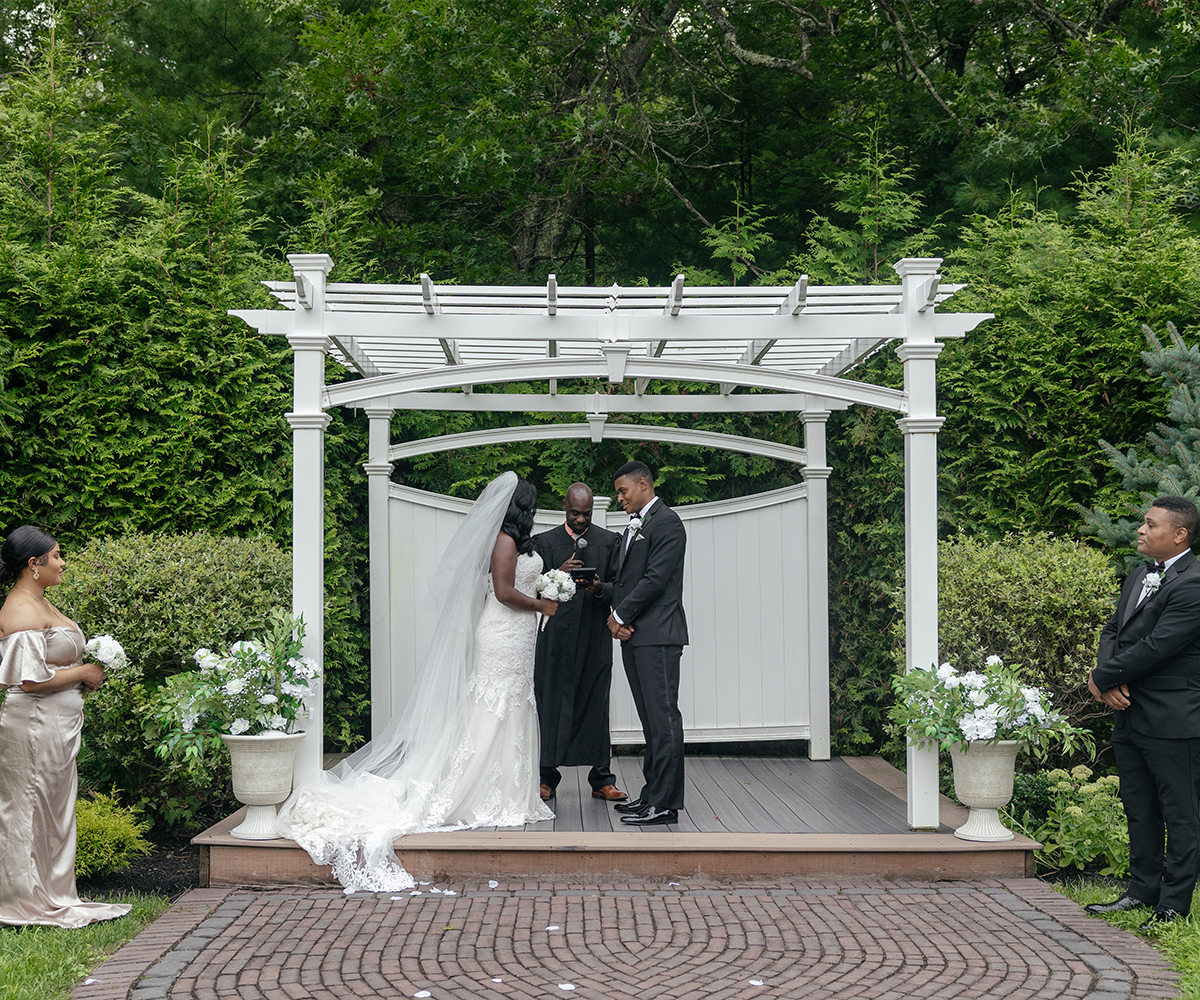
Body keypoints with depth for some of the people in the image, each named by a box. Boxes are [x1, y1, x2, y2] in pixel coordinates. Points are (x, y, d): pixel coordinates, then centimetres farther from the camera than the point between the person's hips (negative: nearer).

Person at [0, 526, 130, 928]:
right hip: (34, 726, -10)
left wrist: (84, 673, 8)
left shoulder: (40, 602, 13)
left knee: (54, 811, 15)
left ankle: (52, 896, 23)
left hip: (57, 726, 10)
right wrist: (83, 673, -13)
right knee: (33, 812, 0)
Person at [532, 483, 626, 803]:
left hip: (595, 636, 0)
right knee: (551, 704, 0)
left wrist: (600, 589, -14)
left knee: (596, 706, 2)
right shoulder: (545, 542, 8)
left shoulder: (610, 541, 10)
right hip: (556, 636, 0)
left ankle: (602, 780, 6)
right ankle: (547, 778, 8)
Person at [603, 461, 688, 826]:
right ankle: (653, 793, 15)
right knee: (651, 720, 11)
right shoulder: (633, 528, 22)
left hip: (657, 635, -9)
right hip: (633, 636, 9)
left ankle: (665, 803, -9)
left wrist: (621, 616, -10)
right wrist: (599, 588, 0)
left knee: (663, 719, -8)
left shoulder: (666, 522, -8)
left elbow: (655, 578, -16)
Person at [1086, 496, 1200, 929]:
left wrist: (1102, 679, -11)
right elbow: (1113, 630, 13)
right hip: (1130, 715, 9)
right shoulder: (1138, 578, 14)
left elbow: (1156, 646, -21)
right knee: (1139, 809, 17)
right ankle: (1142, 889, 28)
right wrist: (1110, 682, -6)